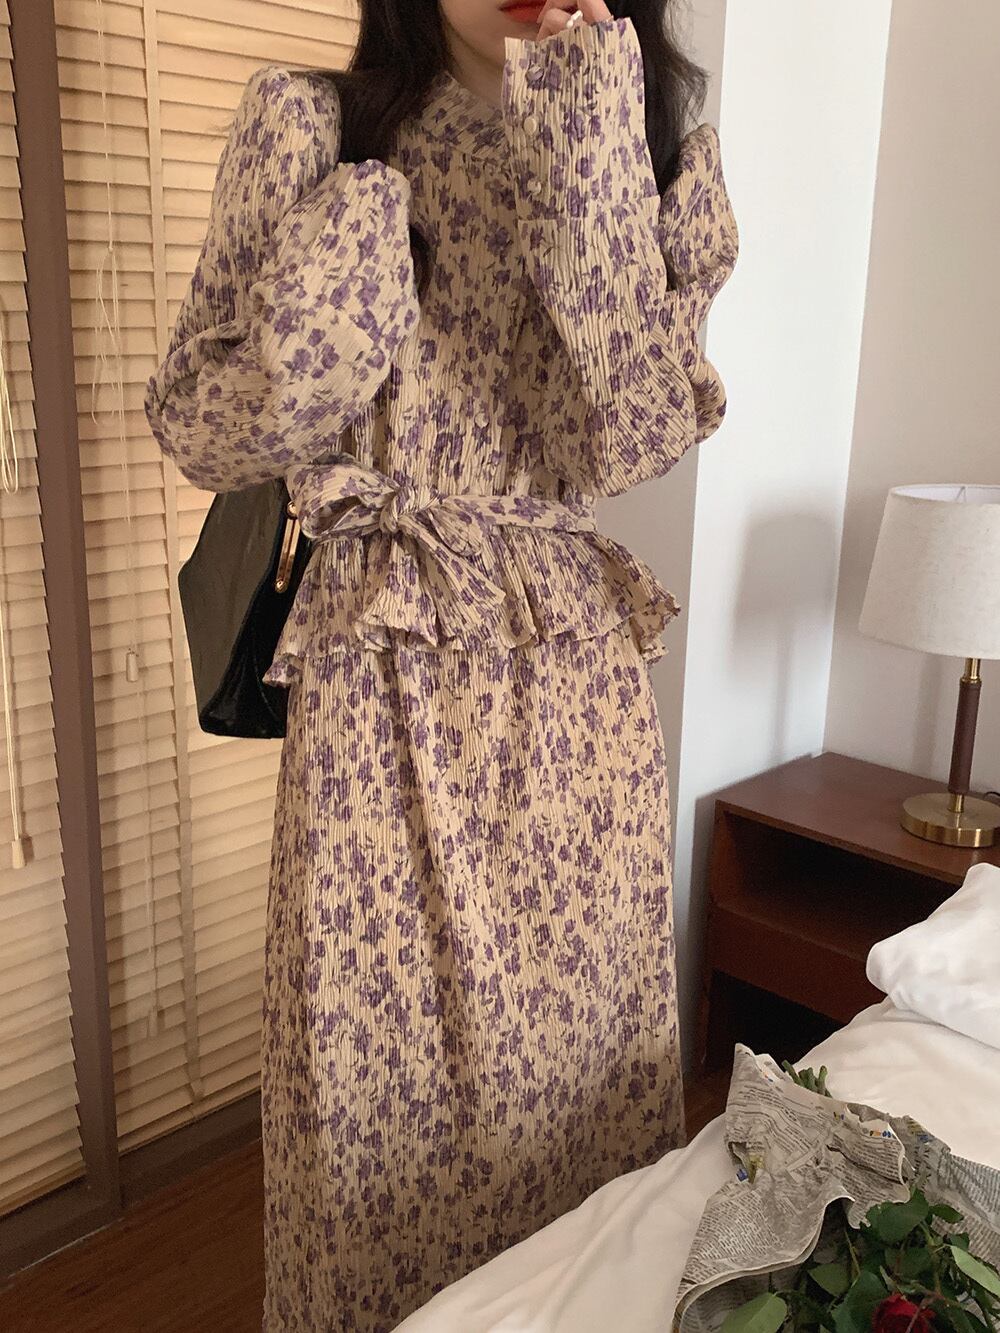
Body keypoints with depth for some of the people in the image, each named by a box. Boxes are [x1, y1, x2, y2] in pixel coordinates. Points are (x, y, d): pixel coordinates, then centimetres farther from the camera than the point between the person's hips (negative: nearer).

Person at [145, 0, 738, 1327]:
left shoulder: (654, 145, 6)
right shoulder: (310, 127, 0)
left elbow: (637, 432, -9)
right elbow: (193, 427, -1)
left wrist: (587, 141, -14)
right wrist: (355, 232, -16)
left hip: (578, 664, 2)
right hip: (385, 674, -2)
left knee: (582, 1040, 14)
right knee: (376, 1062, 8)